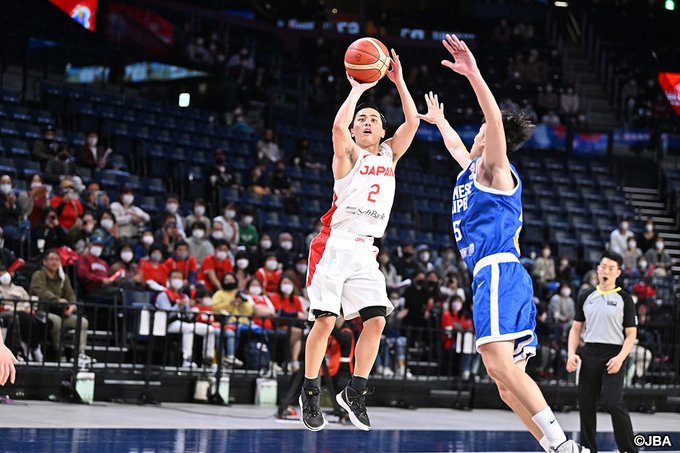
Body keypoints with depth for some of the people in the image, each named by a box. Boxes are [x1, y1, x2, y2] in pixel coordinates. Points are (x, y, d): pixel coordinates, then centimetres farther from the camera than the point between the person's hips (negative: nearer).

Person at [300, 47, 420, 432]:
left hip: (366, 251, 5)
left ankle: (355, 392, 6)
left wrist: (399, 82, -2)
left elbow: (412, 122, 0)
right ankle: (310, 394, 2)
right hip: (335, 245, -5)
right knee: (325, 321, -9)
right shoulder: (349, 153, 0)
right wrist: (358, 89, -13)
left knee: (376, 321, -6)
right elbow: (338, 127, -22)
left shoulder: (390, 155, 14)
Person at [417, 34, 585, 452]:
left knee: (499, 363, -24)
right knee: (509, 380, 2)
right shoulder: (475, 170, 26)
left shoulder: (494, 168, 3)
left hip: (497, 271, -10)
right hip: (505, 276, 10)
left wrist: (474, 75, -28)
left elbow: (496, 122, -17)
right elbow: (456, 146, 50)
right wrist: (439, 120, 64)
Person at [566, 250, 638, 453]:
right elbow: (576, 328, 15)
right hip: (589, 355, 4)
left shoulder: (624, 299, 2)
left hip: (613, 356, -4)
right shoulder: (586, 298, 12)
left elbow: (631, 334, 0)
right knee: (586, 404, 4)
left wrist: (620, 358, -15)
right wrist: (571, 354, 0)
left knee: (613, 402, -19)